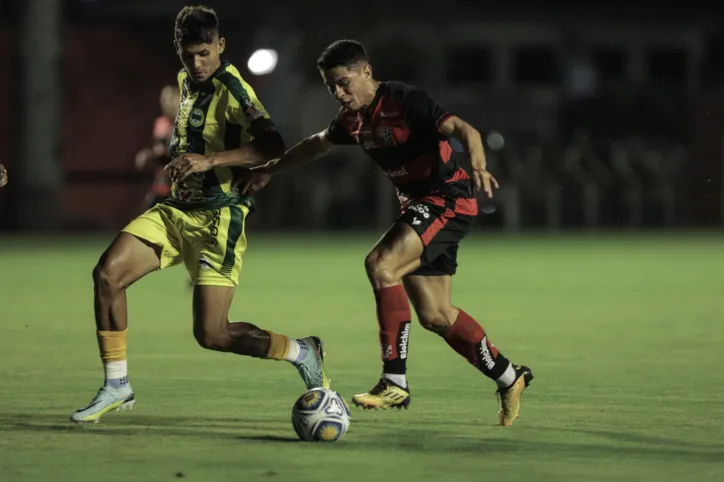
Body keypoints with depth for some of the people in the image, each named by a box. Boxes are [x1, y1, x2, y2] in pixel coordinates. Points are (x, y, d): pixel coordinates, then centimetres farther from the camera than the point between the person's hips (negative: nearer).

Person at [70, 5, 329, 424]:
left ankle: (304, 353, 12)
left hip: (218, 219, -7)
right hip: (177, 210, 7)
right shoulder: (186, 80, 11)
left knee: (212, 334, -11)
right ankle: (117, 387, -2)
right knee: (107, 274, -13)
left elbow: (273, 146, -28)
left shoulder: (231, 90, -15)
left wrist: (212, 159, -34)